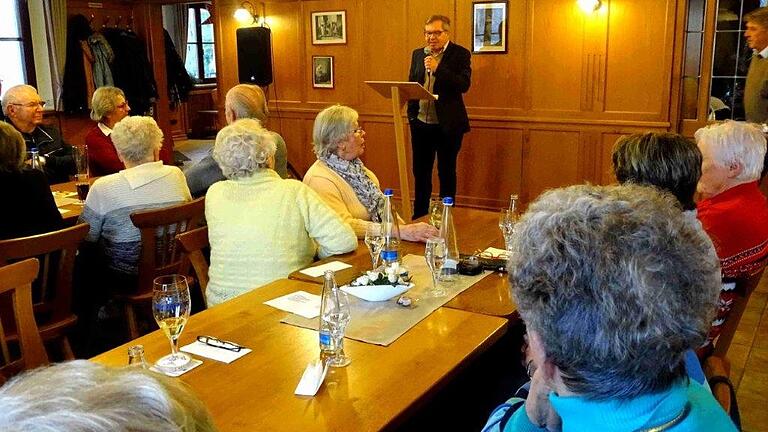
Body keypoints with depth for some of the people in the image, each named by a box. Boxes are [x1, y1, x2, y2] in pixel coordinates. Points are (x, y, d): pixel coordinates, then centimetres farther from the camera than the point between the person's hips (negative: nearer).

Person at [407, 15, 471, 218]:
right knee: (420, 171, 13)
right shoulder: (417, 54, 9)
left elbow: (464, 85, -18)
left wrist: (437, 69, -26)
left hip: (448, 125, -5)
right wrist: (411, 111, 1)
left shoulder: (460, 54, -6)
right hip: (420, 123, 5)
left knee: (446, 173, 7)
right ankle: (419, 215, 27)